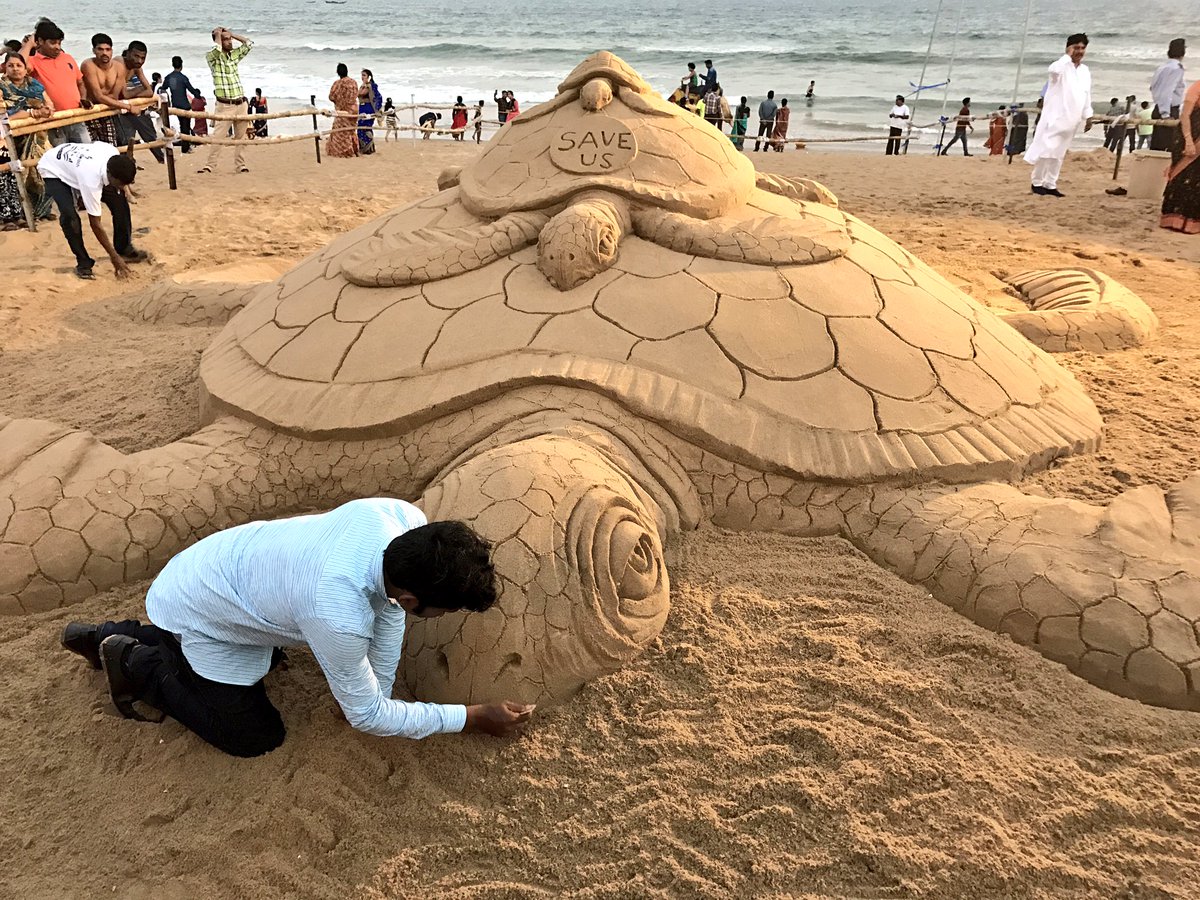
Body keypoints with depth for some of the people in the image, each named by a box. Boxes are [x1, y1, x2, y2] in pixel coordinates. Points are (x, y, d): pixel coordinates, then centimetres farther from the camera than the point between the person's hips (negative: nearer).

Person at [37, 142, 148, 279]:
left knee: (119, 200, -6)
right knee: (70, 216, -27)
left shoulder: (115, 154, -29)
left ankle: (125, 249, 10)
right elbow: (96, 224, -33)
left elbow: (95, 143, 0)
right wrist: (114, 257, -30)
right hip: (53, 170, -6)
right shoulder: (91, 179, -44)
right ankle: (83, 263, -10)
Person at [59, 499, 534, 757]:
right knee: (255, 738, 4)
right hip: (194, 616, -7)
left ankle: (122, 636, 34)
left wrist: (379, 692, -4)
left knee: (266, 661, 33)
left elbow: (389, 608, -6)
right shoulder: (338, 616, -43)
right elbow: (366, 716, -24)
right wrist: (471, 717, -18)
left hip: (227, 572, 7)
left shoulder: (408, 521, -27)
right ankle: (133, 663, 15)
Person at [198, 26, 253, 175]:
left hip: (241, 103, 5)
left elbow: (249, 44, 10)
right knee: (218, 136, -10)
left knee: (240, 136, 7)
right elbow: (217, 51, -25)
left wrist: (232, 34, 8)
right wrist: (218, 34, -9)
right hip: (225, 105, -5)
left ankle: (240, 164, 14)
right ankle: (210, 165, -7)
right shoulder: (211, 56, -4)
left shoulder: (235, 55, 13)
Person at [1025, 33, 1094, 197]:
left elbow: (1087, 96, 20)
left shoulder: (1085, 71, 14)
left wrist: (1088, 116, 16)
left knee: (1058, 153, 9)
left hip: (1071, 119, 7)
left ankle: (1050, 185, 12)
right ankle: (1037, 182, 1)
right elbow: (1054, 69, -33)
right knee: (1046, 149, -9)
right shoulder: (1062, 66, -6)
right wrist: (1067, 55, -19)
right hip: (1055, 116, -7)